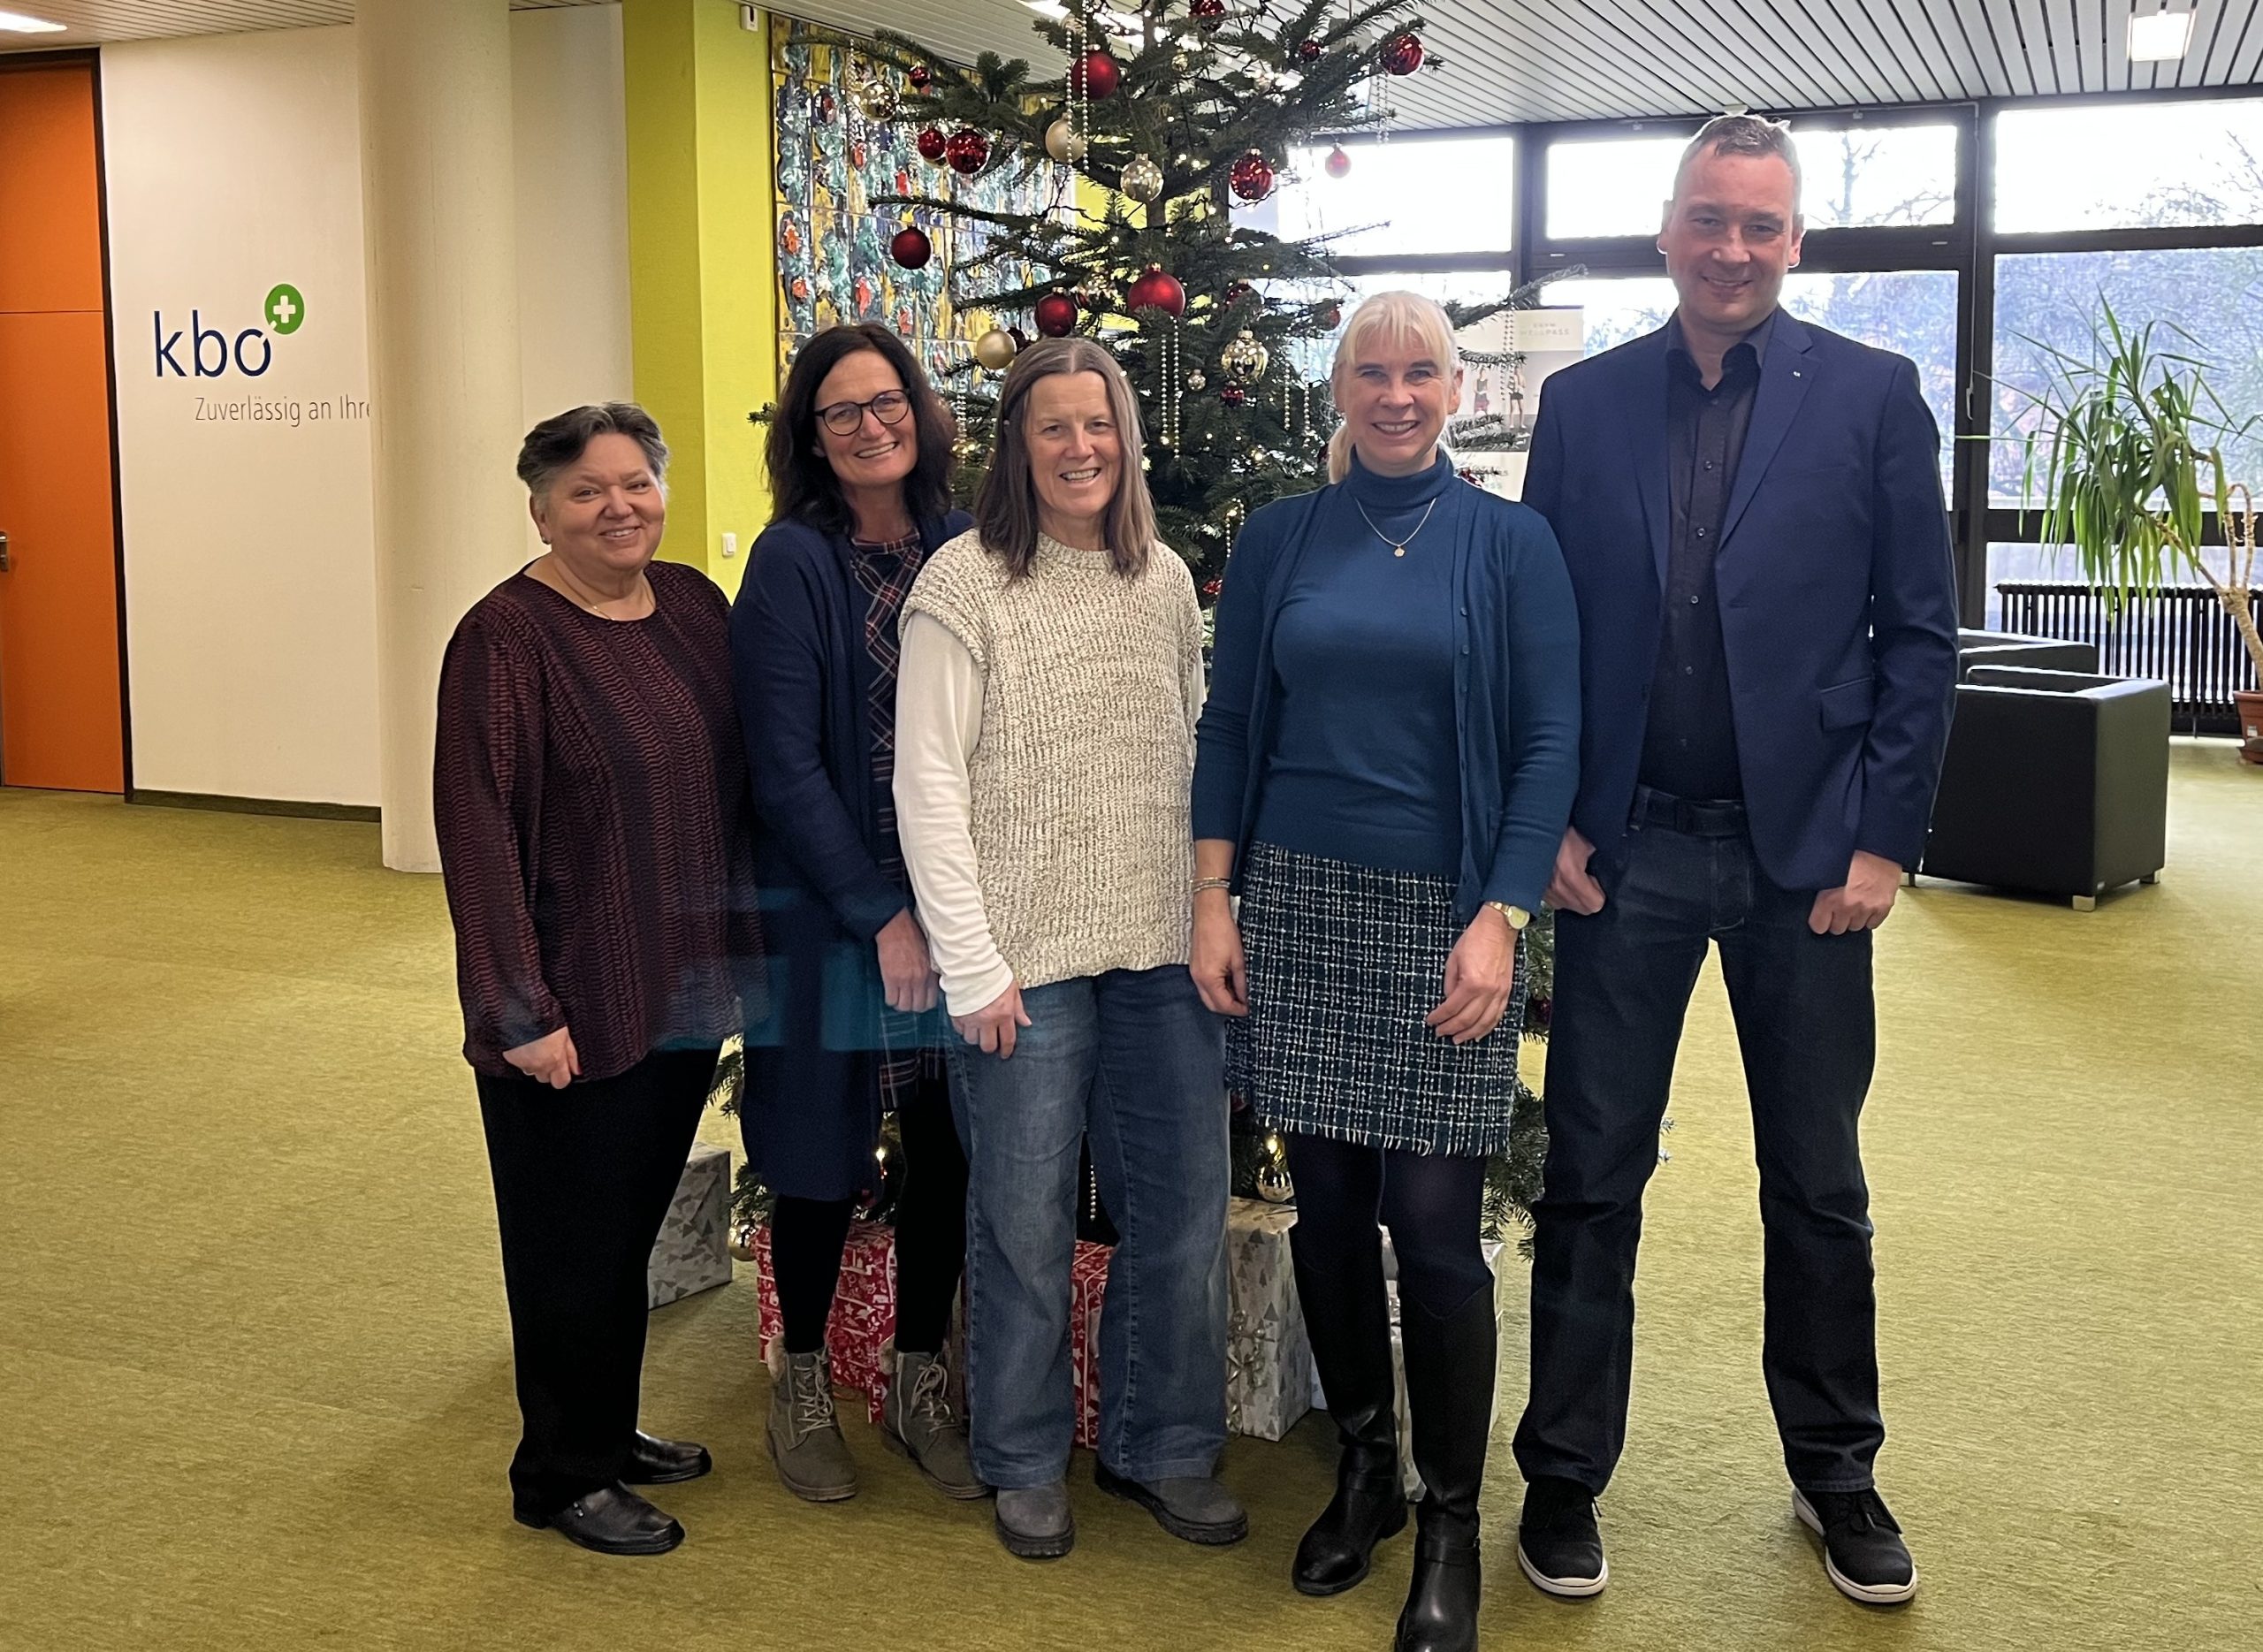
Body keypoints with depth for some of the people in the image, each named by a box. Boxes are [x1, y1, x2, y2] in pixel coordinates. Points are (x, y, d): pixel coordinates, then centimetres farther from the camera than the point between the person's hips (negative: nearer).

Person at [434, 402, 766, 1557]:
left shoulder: (695, 606, 5)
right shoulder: (507, 637, -14)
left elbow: (737, 781, 13)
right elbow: (478, 832, -17)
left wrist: (740, 951, 11)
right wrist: (519, 1009, -19)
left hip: (687, 987, 7)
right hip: (575, 1006, -6)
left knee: (636, 1218, 20)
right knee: (572, 1239, 7)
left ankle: (610, 1428, 37)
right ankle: (559, 1474, 24)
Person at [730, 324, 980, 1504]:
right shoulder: (793, 561, -9)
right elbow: (786, 765, -13)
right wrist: (880, 913, -15)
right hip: (829, 910, -4)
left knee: (947, 1149, 11)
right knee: (824, 1155, 8)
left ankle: (920, 1386, 30)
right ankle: (802, 1386, 29)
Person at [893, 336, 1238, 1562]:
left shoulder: (1165, 579, 9)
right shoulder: (964, 580, -5)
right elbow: (926, 780, -8)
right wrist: (972, 965, -11)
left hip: (1166, 952, 5)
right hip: (1026, 956, -4)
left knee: (1183, 1210, 11)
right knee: (1025, 1223, 6)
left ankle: (1163, 1447, 30)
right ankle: (1026, 1463, 27)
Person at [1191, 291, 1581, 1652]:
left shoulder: (1509, 543, 1)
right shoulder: (1279, 540, 8)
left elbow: (1548, 744, -2)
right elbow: (1232, 726, 9)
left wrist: (1501, 919, -11)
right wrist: (1213, 899, 2)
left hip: (1444, 916, -2)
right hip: (1296, 906, 3)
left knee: (1434, 1222, -3)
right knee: (1327, 1206, 8)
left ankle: (1453, 1522, 14)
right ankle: (1364, 1468, 28)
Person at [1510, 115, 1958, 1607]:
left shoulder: (1871, 397, -1)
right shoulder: (1584, 404, 4)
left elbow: (1920, 633, -1)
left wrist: (1883, 839, -7)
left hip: (1808, 852, 0)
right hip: (1624, 852, 1)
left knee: (1818, 1185, 12)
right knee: (1592, 1176, 8)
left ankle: (1837, 1473, 30)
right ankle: (1565, 1472, 23)